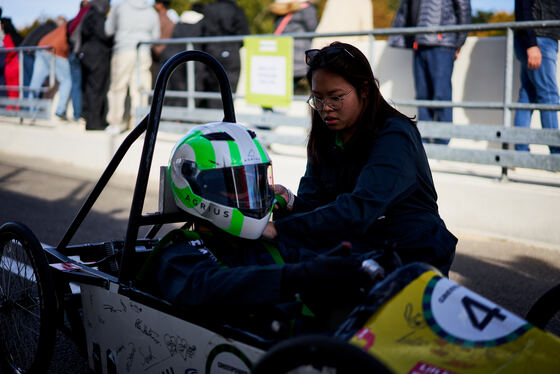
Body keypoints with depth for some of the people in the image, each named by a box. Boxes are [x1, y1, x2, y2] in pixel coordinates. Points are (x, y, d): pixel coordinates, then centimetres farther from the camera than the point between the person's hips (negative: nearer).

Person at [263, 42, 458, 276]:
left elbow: (359, 210, -31)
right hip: (357, 255, 6)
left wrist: (278, 230, -36)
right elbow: (311, 202, 3)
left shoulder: (395, 138, -18)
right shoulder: (324, 138, 7)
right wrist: (290, 202, -23)